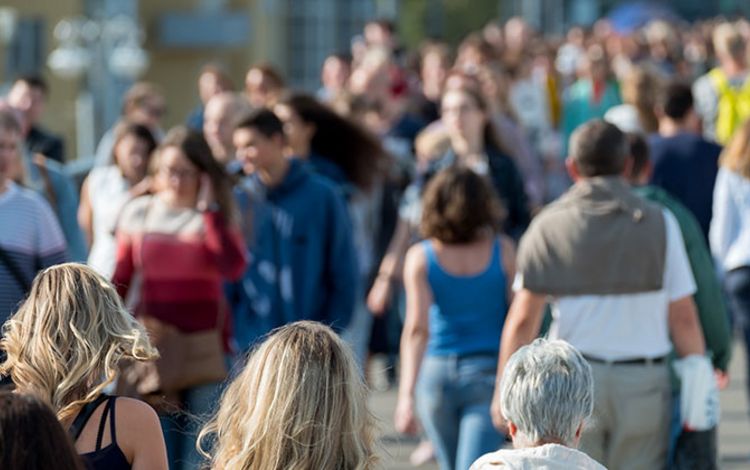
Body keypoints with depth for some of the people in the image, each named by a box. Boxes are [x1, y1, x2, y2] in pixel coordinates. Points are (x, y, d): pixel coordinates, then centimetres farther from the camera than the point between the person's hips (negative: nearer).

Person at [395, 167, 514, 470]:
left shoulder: (420, 258, -3)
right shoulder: (502, 251, -3)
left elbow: (417, 328, -12)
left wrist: (406, 393, -16)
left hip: (436, 372, 1)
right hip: (488, 372, -1)